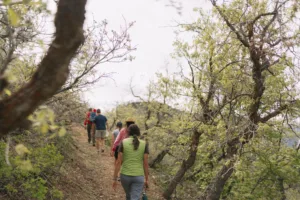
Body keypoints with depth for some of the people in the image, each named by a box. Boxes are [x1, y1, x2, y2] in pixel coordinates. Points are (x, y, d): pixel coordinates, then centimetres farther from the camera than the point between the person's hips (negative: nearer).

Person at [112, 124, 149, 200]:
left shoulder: (123, 143, -5)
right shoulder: (144, 144, -4)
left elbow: (118, 162, -7)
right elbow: (145, 163, -4)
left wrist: (115, 179, -1)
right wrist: (146, 179, 6)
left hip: (125, 175, 2)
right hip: (138, 177, -1)